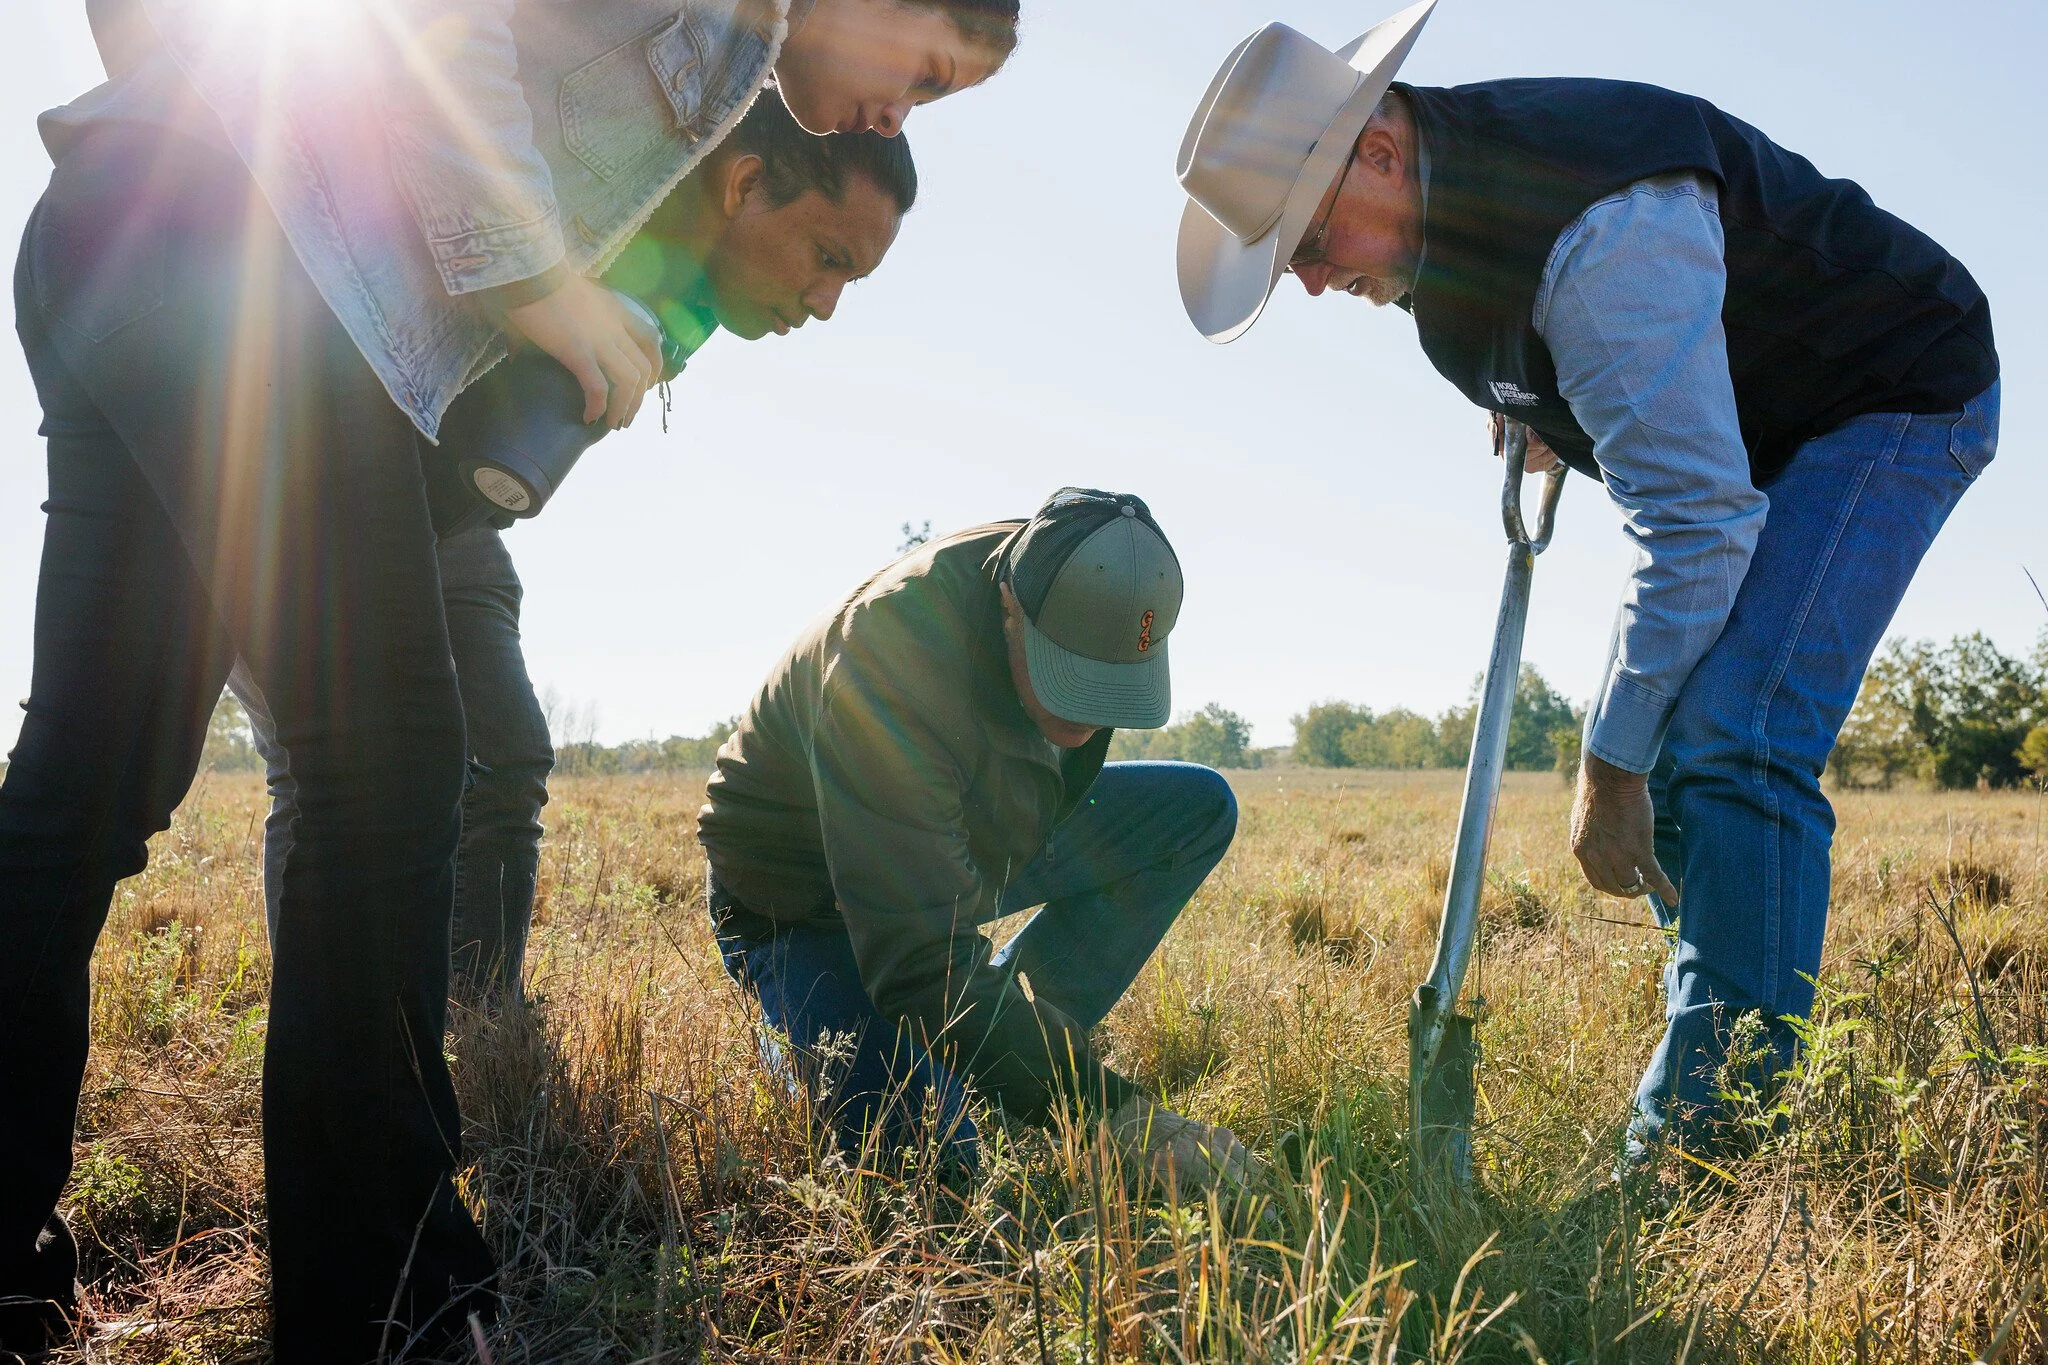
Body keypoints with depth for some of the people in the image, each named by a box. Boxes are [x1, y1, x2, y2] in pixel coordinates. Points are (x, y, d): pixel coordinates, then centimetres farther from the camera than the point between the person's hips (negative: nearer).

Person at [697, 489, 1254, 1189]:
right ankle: (804, 1036, 10)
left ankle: (993, 1037, -3)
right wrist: (1114, 1113, -44)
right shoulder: (891, 660, -40)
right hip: (803, 901, -6)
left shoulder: (1074, 595, -18)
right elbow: (921, 966, -42)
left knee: (1197, 809, -6)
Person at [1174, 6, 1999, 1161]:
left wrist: (1611, 764, -29)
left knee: (1729, 749, -24)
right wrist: (1541, 411, 10)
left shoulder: (1601, 234, -35)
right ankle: (1731, 1061, 13)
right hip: (1739, 431, 9)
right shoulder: (1439, 207, -5)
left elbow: (1695, 521, -35)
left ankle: (1710, 1147, -22)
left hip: (1894, 400, -9)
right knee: (1673, 762, 4)